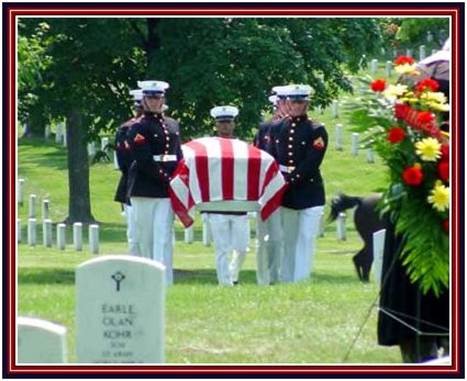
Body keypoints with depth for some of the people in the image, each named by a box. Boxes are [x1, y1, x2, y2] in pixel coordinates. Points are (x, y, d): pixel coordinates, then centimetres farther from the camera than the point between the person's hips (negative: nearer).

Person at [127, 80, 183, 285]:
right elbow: (144, 161, -11)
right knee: (145, 237, 2)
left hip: (168, 191, 4)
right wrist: (167, 180, -14)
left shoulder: (173, 126, 16)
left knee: (163, 236, -5)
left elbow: (179, 157, 17)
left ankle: (164, 279, -12)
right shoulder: (139, 128, -3)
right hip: (144, 190, -4)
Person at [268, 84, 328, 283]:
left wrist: (290, 180, -17)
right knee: (287, 241, 9)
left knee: (306, 240, -5)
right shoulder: (276, 129, 10)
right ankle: (285, 280, 13)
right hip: (285, 196, 4)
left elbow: (311, 164, -11)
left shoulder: (316, 131, -3)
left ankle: (301, 281, -5)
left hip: (309, 195, -4)